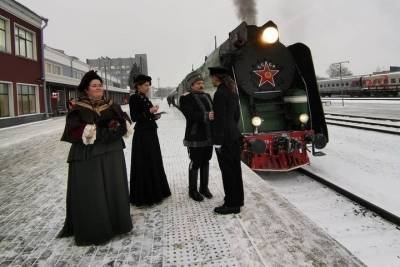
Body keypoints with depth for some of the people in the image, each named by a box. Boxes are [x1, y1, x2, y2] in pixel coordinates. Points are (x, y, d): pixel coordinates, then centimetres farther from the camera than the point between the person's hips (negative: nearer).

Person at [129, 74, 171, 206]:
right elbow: (134, 117, -16)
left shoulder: (145, 98, 14)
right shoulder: (134, 98, -10)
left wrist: (154, 116, 1)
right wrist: (149, 111, -21)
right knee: (144, 164, -4)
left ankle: (154, 192, 25)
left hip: (151, 133, 9)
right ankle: (143, 196, 7)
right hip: (142, 134, -9)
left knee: (154, 162, 13)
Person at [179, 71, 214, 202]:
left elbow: (212, 112, 12)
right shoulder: (186, 98, -7)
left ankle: (204, 187, 27)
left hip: (208, 135, 6)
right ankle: (193, 190, 15)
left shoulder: (207, 96, 13)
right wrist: (206, 116, -32)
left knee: (205, 162, 14)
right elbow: (190, 115, -21)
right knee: (195, 163, 1)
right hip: (195, 137, -6)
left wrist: (214, 116, -9)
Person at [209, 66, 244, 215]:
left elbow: (220, 119, -19)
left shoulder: (220, 93, -16)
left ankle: (232, 204, 8)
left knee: (228, 171, -1)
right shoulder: (232, 91, 12)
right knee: (234, 168, 15)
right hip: (234, 135, 9)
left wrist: (217, 142, -16)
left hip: (224, 138, -9)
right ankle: (237, 199, 27)